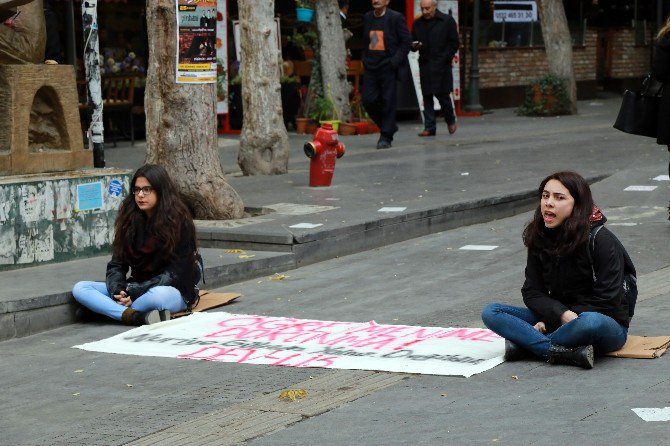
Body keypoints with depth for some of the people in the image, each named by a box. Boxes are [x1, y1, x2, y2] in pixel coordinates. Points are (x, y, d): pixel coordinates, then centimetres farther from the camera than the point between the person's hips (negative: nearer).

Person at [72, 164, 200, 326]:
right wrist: (118, 290, -18)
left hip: (176, 291, -6)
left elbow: (175, 273, -12)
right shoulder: (129, 220, 6)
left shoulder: (179, 222, -9)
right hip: (138, 287, 6)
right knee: (79, 289, -15)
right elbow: (116, 264, 4)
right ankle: (139, 317, -34)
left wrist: (135, 292, -20)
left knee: (159, 294, -43)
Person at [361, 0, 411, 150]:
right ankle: (389, 126, 19)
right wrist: (365, 59, 9)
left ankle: (386, 137, 6)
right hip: (371, 66, 5)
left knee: (388, 101, -2)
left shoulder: (396, 18, -5)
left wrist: (395, 61, -12)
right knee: (368, 100, -1)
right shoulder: (367, 18, 11)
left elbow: (406, 41, -5)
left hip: (388, 66, -5)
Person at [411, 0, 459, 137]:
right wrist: (414, 46, -6)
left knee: (443, 94, -4)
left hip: (441, 65, -3)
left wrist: (445, 58, -8)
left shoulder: (447, 21, 2)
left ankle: (451, 120, 21)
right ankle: (429, 128, 3)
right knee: (427, 97, 0)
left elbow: (454, 43, 2)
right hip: (425, 66, 3)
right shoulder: (418, 23, 12)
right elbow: (412, 42, 18)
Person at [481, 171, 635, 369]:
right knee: (491, 312, -14)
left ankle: (524, 344, -25)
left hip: (608, 324, -5)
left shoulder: (601, 240, -13)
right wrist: (562, 314, -20)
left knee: (590, 322, -42)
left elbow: (608, 300, -14)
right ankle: (568, 353, -31)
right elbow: (532, 292, 1)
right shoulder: (539, 239, 3)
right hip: (555, 319, 6)